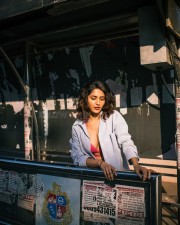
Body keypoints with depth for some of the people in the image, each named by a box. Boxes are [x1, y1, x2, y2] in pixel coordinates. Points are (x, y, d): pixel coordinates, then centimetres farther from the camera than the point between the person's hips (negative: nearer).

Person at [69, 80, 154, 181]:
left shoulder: (114, 117, -3)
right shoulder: (77, 126, 1)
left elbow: (126, 143, -12)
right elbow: (78, 158, -3)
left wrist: (136, 165, -29)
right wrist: (100, 163, -19)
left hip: (118, 174, -1)